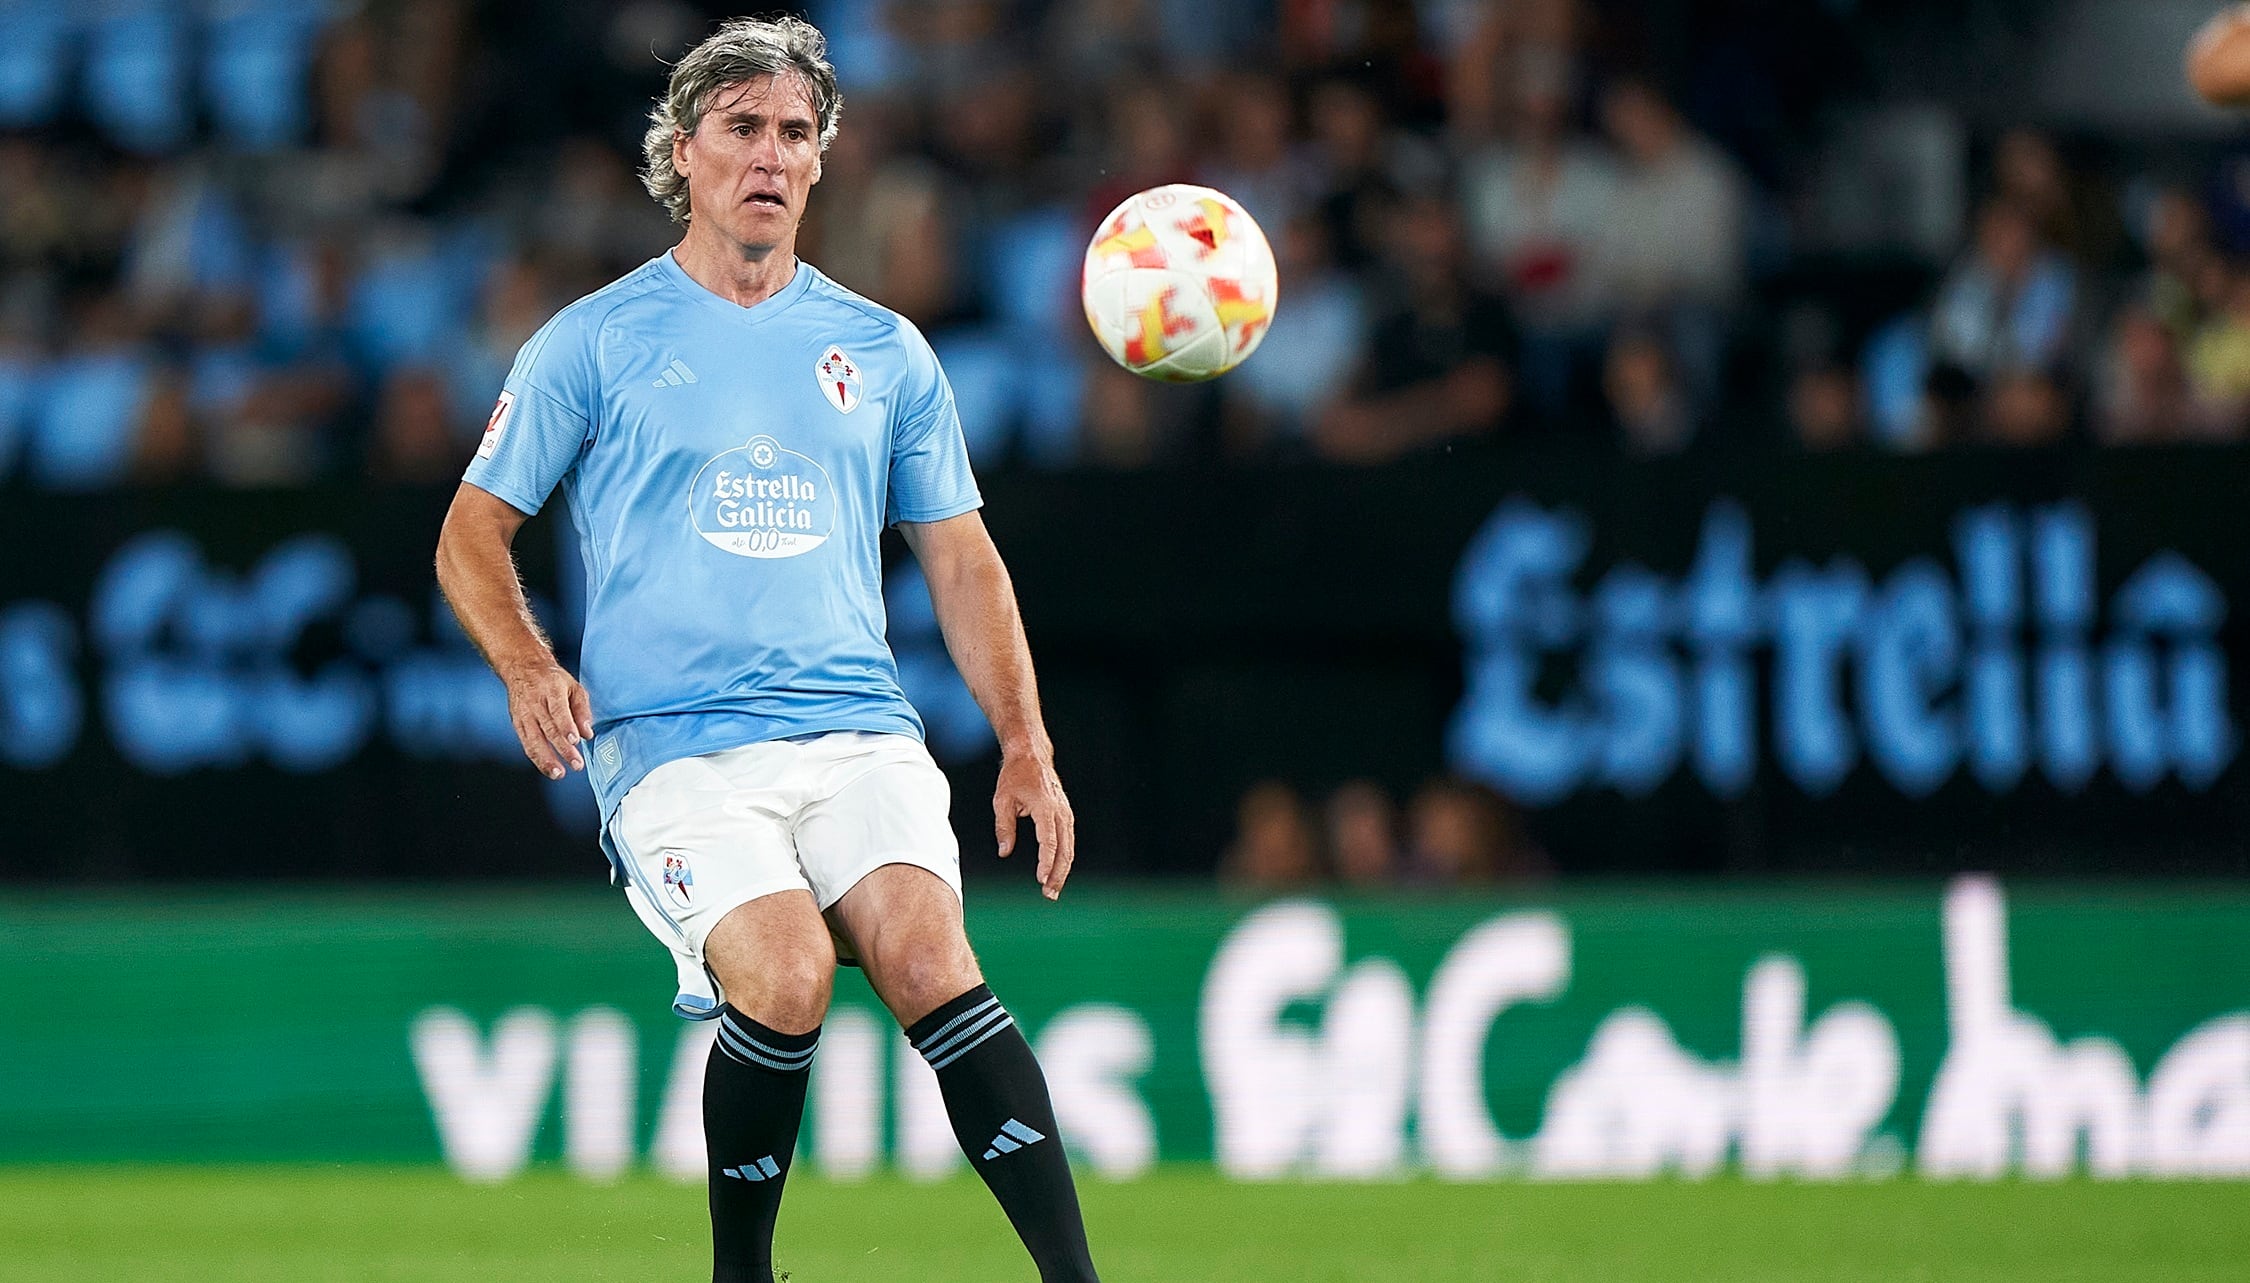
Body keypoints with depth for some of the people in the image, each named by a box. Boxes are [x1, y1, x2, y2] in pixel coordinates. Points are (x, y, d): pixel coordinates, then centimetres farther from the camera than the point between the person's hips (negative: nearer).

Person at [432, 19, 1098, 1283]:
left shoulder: (884, 351, 16)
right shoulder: (595, 343, 8)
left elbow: (961, 559, 21)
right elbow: (474, 533, 12)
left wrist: (1026, 741, 10)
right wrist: (531, 670, -7)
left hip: (859, 733, 2)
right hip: (672, 743, -2)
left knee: (928, 955, -23)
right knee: (786, 975, -26)